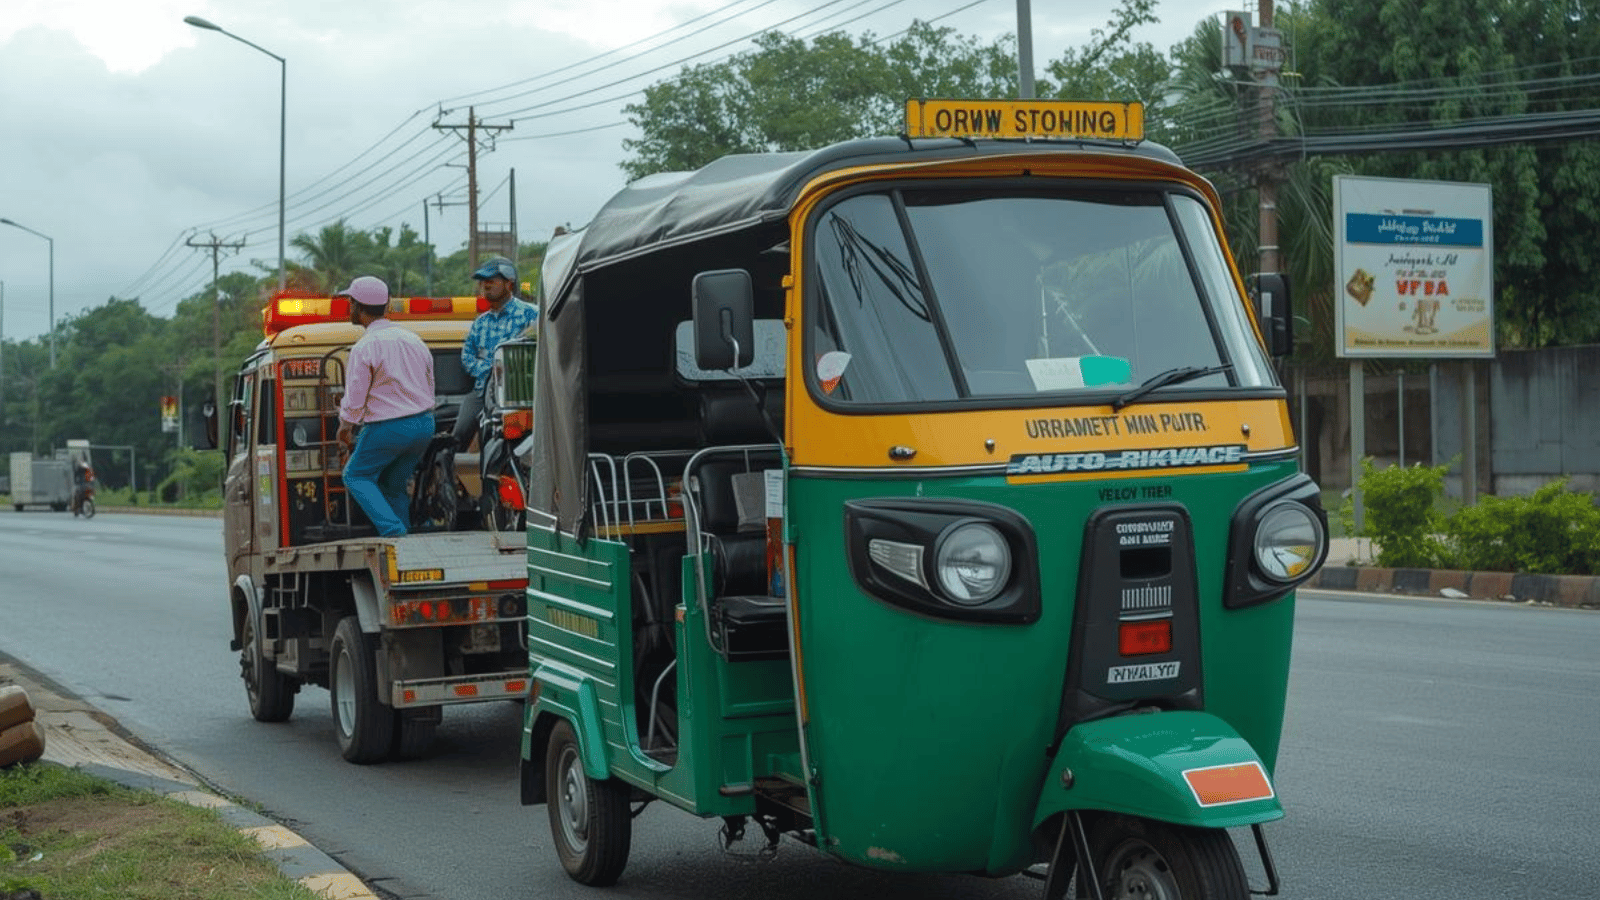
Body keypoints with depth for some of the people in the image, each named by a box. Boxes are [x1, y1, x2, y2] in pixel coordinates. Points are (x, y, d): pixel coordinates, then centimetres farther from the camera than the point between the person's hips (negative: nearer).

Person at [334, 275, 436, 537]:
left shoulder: (364, 348, -14)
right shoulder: (413, 339, 9)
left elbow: (355, 398, -11)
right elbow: (429, 387, 16)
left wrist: (345, 426, 6)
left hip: (387, 428, -7)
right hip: (424, 425, 7)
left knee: (356, 476, 11)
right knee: (394, 484, 18)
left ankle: (393, 529, -9)